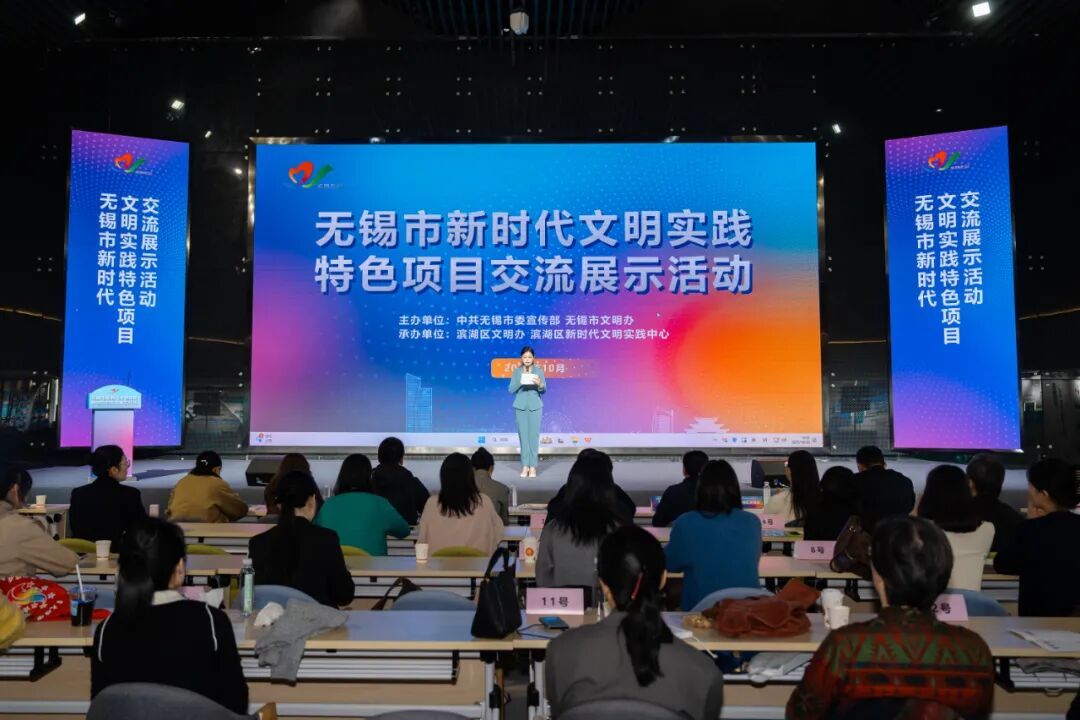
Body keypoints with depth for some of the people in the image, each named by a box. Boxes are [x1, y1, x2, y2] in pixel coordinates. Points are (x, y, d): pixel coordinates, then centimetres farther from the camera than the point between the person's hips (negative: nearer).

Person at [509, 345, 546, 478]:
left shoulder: (538, 371, 2)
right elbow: (511, 390, 1)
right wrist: (520, 382, -15)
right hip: (520, 406, 1)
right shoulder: (517, 371, 4)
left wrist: (540, 384, -21)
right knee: (523, 435, 1)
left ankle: (533, 466, 0)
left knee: (534, 435, -3)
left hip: (535, 406, -1)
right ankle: (525, 466, 5)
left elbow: (544, 390, 1)